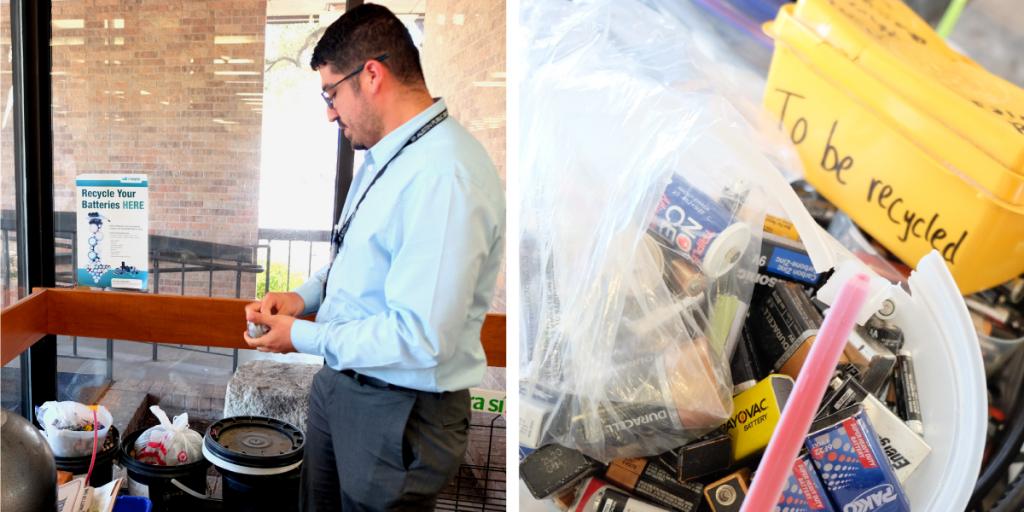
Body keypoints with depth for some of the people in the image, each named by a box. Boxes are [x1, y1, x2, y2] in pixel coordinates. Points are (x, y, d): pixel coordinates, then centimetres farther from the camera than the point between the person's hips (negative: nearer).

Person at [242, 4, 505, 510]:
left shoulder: (445, 177, -28)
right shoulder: (382, 156, 5)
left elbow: (420, 339, -30)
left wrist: (302, 337, -17)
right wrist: (304, 296, 3)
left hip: (400, 412, -9)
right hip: (340, 382, 9)